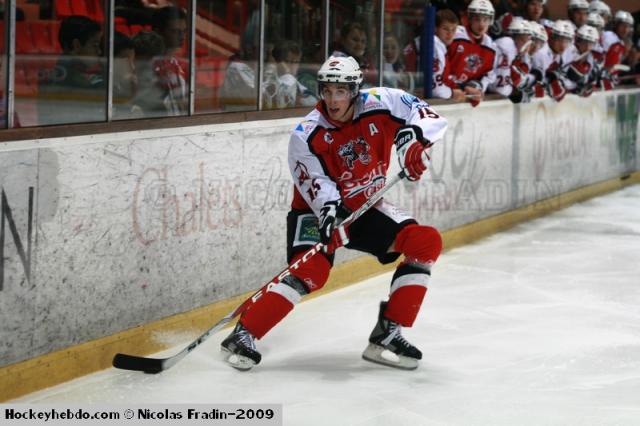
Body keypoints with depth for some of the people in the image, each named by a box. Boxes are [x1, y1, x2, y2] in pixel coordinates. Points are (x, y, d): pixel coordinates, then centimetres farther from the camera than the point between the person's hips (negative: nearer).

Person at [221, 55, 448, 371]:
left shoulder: (381, 103, -14)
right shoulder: (307, 135, -19)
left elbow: (432, 119, -11)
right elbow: (317, 183, -21)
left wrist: (413, 134, -32)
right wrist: (330, 209, -41)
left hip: (366, 207, 4)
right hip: (318, 210, -4)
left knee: (426, 242, -12)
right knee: (312, 269, -29)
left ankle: (387, 333, -8)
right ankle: (243, 336, -22)